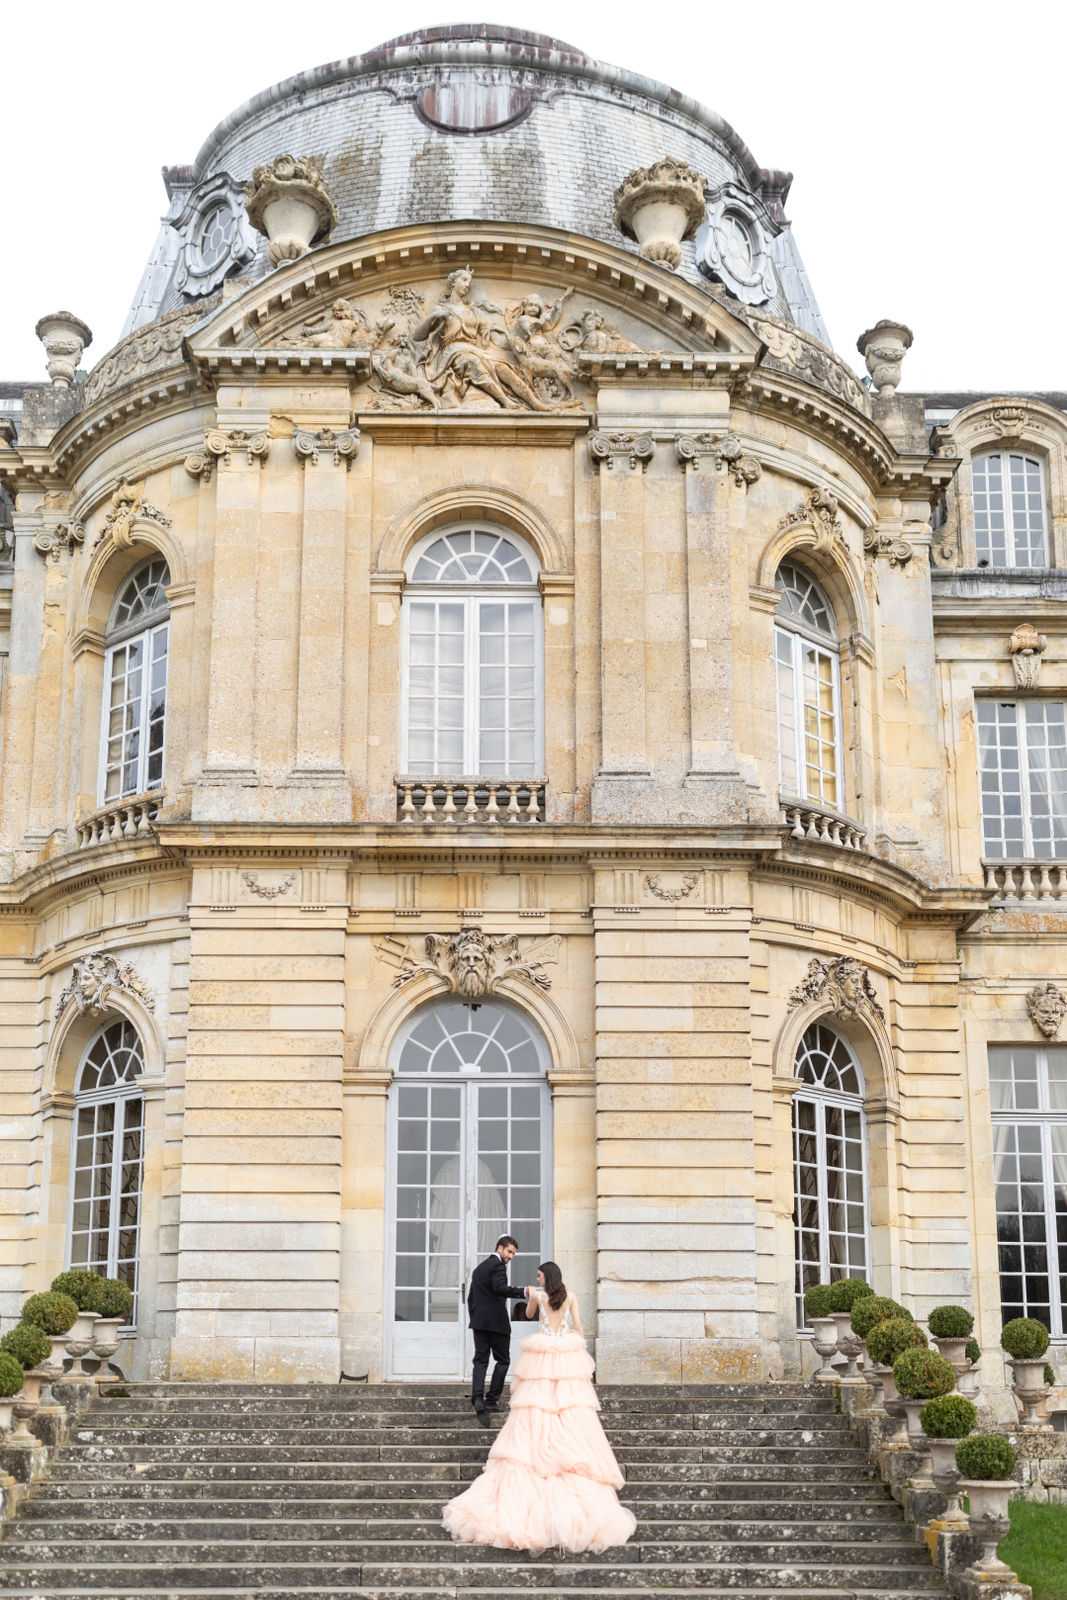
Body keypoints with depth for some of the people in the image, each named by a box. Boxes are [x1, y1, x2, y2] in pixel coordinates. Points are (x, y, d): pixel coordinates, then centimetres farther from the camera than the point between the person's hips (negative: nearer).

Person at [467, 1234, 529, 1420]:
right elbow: (500, 1288, -26)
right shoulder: (498, 1265, -8)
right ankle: (492, 1399, 1)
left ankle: (477, 1398, -17)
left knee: (480, 1360, 1)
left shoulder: (479, 1268, 19)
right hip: (496, 1321, -7)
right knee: (502, 1360, 6)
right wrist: (522, 1292, -32)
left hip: (479, 1321, 7)